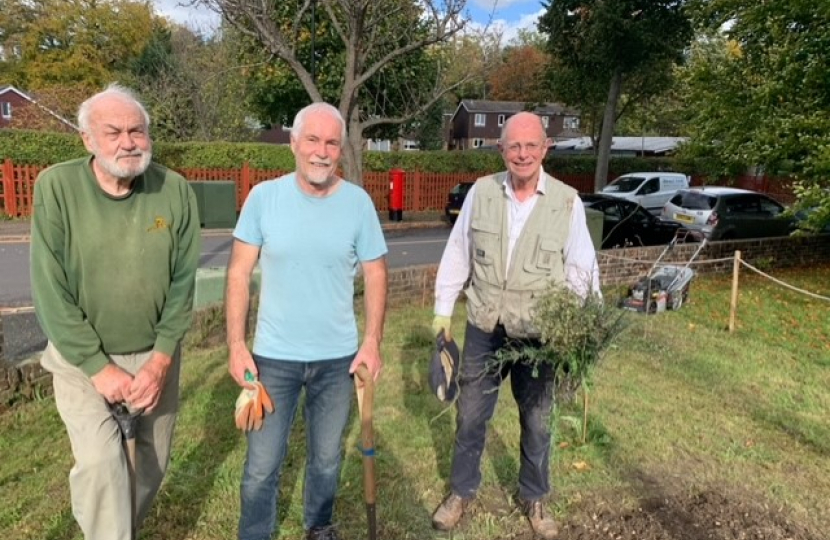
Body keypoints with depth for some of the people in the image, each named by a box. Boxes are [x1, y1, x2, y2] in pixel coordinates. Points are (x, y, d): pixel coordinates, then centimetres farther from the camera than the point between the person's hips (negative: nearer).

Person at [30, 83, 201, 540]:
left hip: (155, 354, 2)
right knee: (99, 462, -14)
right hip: (82, 358, -2)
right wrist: (98, 367, -15)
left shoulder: (175, 191, -10)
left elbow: (182, 282, -7)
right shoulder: (56, 187, -15)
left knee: (153, 462, 15)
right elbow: (50, 291, -14)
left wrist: (160, 359, -11)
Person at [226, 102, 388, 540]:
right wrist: (236, 344, -8)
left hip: (337, 357, 1)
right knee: (262, 464, 10)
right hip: (273, 356, -1)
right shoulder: (263, 197, -8)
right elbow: (239, 274, -4)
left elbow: (375, 274, 0)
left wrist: (372, 342, -5)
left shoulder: (358, 202, -6)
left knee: (326, 458, 20)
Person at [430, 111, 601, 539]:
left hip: (539, 333, -1)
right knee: (470, 416, 14)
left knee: (537, 422, 15)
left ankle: (534, 499, 38)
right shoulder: (481, 192, -4)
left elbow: (582, 268, -3)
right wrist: (443, 309, 5)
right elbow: (457, 254, 3)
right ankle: (461, 491, 36)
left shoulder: (567, 201, -8)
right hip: (484, 327, 1)